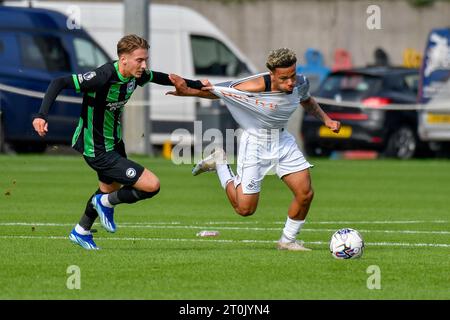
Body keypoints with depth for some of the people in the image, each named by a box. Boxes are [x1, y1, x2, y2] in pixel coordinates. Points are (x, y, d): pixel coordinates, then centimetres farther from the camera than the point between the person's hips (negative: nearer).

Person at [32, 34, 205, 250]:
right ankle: (106, 203, 12)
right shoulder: (103, 77, -32)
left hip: (114, 142, 9)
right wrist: (41, 115, -42)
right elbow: (60, 83, -32)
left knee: (110, 188, 31)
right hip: (97, 151, -9)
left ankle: (81, 232, 53)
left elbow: (159, 78, 15)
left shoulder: (135, 75, -8)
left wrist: (196, 85, 20)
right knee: (152, 185, -14)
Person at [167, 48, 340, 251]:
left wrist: (325, 119, 0)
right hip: (255, 143, -5)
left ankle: (287, 241, 18)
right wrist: (187, 91, -32)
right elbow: (218, 91, -20)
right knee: (245, 209, -2)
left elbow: (307, 101, 13)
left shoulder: (300, 83, -13)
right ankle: (220, 163, 21)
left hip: (282, 141, 5)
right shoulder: (256, 87, -32)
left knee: (305, 194, -5)